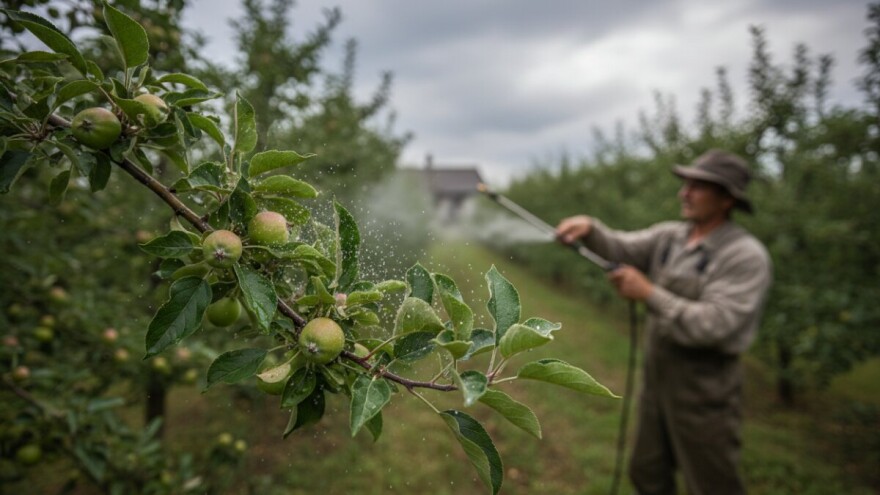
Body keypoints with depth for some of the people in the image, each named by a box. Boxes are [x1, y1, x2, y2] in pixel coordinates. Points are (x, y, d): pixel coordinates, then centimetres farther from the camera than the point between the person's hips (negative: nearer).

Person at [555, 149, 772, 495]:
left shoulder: (746, 256, -17)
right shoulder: (668, 237, 4)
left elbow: (712, 325, -25)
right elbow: (620, 247, -6)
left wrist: (648, 293, -25)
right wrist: (589, 228, -26)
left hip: (704, 389, -7)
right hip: (658, 378, 7)